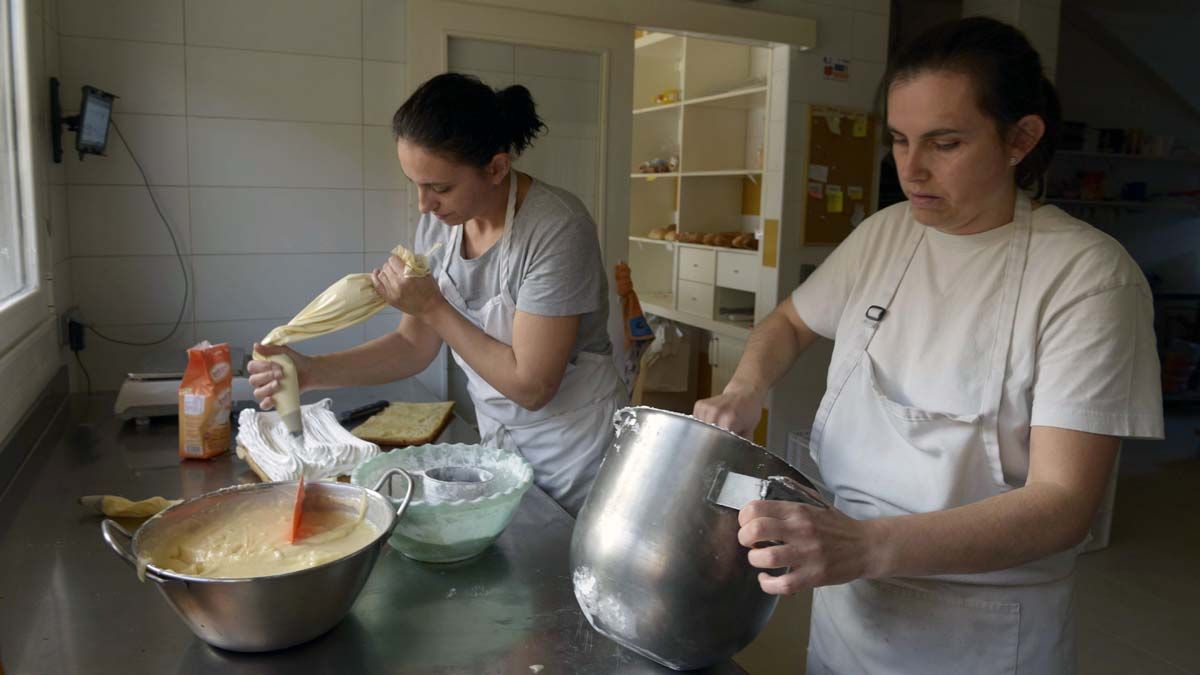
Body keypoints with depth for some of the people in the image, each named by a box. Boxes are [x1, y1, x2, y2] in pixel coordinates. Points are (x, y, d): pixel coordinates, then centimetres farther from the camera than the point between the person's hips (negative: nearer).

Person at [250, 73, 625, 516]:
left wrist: (432, 307, -22)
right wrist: (312, 371, -13)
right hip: (498, 441, 6)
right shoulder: (439, 222, -6)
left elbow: (530, 384, -23)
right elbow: (414, 346, 1)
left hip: (574, 448, -6)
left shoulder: (556, 228, -26)